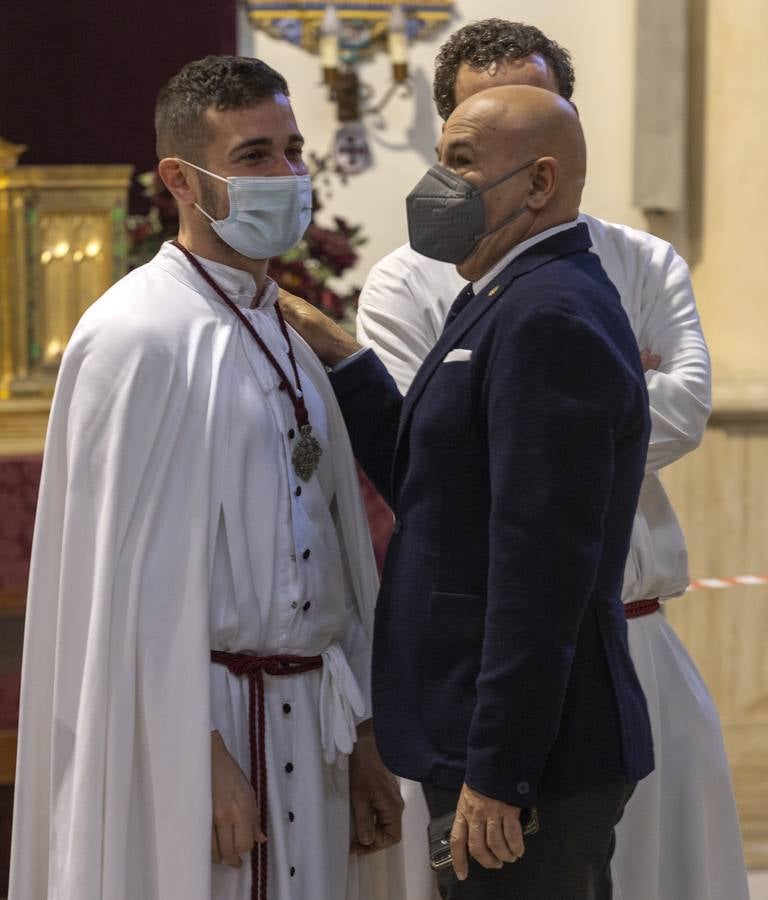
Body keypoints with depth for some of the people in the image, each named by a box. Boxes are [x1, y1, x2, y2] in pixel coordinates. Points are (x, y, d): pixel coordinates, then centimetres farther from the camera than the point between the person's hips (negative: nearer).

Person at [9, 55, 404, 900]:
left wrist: (360, 741, 12)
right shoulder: (138, 337, -12)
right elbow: (130, 577, -15)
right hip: (193, 715, -8)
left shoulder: (283, 340, 14)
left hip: (304, 725, 8)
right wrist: (200, 753, -19)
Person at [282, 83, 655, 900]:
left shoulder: (552, 319, -17)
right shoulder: (521, 304, 15)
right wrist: (342, 363, 12)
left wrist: (495, 774, -23)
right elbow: (437, 493, 17)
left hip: (526, 752, -10)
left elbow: (542, 564, -22)